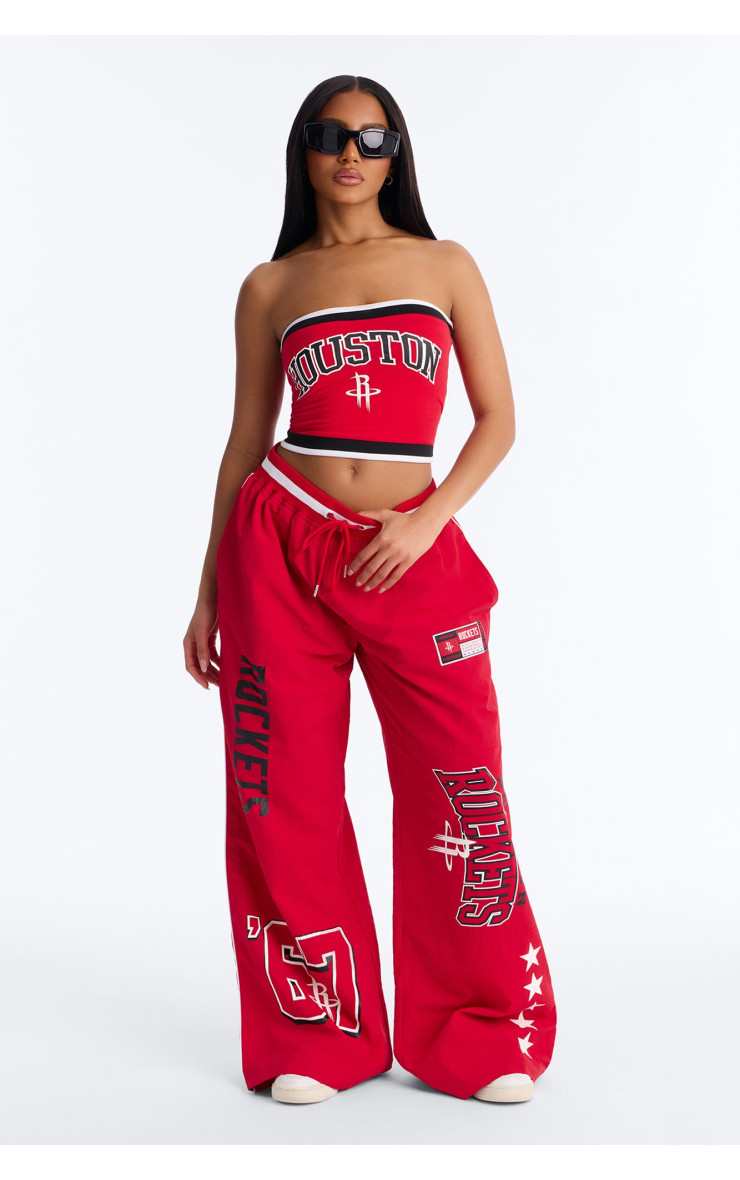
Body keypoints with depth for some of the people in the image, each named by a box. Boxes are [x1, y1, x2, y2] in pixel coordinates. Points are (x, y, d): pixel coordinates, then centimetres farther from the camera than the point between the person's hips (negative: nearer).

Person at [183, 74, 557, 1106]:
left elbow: (498, 418, 5)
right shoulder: (270, 287, 10)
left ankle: (480, 1037, 14)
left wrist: (429, 519, -10)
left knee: (461, 792, -3)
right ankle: (318, 1036, 17)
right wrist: (209, 590, 10)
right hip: (279, 544, 1)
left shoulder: (447, 267, 9)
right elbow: (246, 440, 12)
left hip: (414, 553, 0)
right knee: (287, 795, 2)